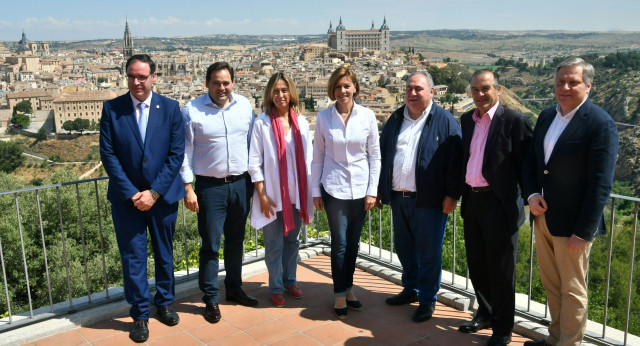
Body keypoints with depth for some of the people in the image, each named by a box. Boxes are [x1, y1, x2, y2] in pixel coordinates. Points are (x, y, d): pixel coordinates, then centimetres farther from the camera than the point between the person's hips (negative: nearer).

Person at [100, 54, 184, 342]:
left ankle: (164, 303, 34)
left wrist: (154, 192, -12)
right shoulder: (111, 109, -3)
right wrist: (131, 193, -12)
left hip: (163, 195, 1)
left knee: (164, 253, 14)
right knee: (133, 257, 3)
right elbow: (108, 155, -5)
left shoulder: (170, 108, -2)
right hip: (126, 197, -1)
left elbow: (177, 153, -6)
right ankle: (140, 315, 18)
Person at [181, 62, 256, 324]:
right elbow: (185, 151, -5)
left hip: (241, 184, 4)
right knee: (210, 245, 2)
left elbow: (252, 142, 10)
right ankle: (211, 299, 16)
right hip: (210, 186, -3)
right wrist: (188, 188, -8)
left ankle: (234, 288, 33)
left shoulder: (245, 106, 4)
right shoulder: (192, 110, -6)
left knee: (236, 240, 16)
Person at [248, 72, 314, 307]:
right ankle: (276, 288, 23)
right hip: (273, 195, -3)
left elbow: (307, 159, 7)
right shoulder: (262, 123, -9)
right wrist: (262, 195, -10)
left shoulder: (301, 122, 2)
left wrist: (309, 194, 5)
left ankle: (290, 281, 33)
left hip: (296, 194, 4)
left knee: (292, 241, 16)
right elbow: (254, 162, -7)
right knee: (274, 245, 7)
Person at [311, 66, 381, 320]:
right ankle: (340, 295, 15)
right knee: (339, 243, 1)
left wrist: (372, 191, 0)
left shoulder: (367, 116, -1)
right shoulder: (323, 118, -2)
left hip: (360, 188, 1)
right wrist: (316, 191, 3)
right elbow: (317, 156, 4)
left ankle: (348, 287, 29)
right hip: (334, 188, -1)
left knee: (353, 243, 11)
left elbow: (374, 155, 3)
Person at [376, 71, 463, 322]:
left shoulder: (445, 121, -4)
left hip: (429, 200, -5)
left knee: (428, 253, 3)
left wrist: (452, 195, -12)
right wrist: (379, 190, 13)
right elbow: (382, 155, 14)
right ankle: (410, 290, 35)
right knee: (404, 248, 16)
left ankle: (428, 299, 19)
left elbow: (455, 160, -8)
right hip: (398, 198, 5)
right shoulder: (395, 120, 11)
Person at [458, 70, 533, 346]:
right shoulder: (467, 119, 10)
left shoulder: (513, 120, -10)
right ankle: (485, 313, 37)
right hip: (472, 199, 6)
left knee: (500, 268, 5)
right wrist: (461, 193, 14)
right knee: (476, 263, 17)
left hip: (499, 204, -6)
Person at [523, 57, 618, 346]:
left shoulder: (600, 124, -15)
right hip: (543, 216, 7)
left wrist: (583, 232, -18)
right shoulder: (546, 116, 7)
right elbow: (531, 160, 15)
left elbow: (600, 184, -17)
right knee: (551, 284, 20)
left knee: (572, 290, 8)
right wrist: (531, 194, -3)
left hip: (572, 224, -7)